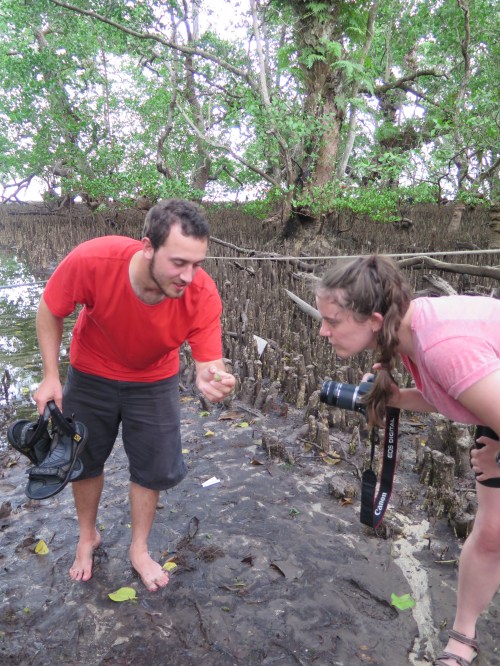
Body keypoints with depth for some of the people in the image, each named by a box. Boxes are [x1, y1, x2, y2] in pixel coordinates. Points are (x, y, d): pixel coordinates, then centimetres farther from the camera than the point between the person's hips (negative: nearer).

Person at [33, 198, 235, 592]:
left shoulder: (203, 294, -34)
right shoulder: (91, 261, -36)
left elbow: (208, 363, -29)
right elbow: (50, 311, -16)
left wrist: (211, 380, -52)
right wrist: (51, 376, -17)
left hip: (154, 380, 0)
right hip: (91, 374, 1)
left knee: (154, 468, 9)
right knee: (83, 458, 17)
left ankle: (139, 550, 36)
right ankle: (88, 537, 46)